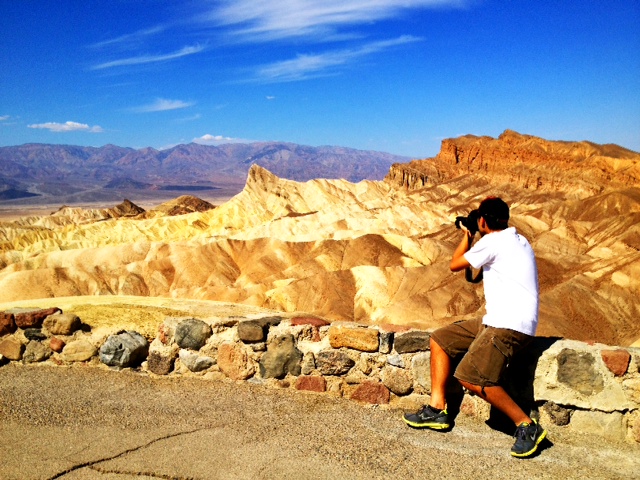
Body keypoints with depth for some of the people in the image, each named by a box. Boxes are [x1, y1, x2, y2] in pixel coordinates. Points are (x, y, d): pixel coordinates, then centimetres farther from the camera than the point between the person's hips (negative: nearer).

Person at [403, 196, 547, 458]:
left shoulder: (491, 242, -13)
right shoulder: (517, 240, 17)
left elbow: (455, 264, 2)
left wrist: (467, 235, 13)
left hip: (511, 325, -11)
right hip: (496, 320, 11)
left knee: (470, 377, -22)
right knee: (440, 339, 10)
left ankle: (527, 426, -8)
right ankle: (437, 408, 10)